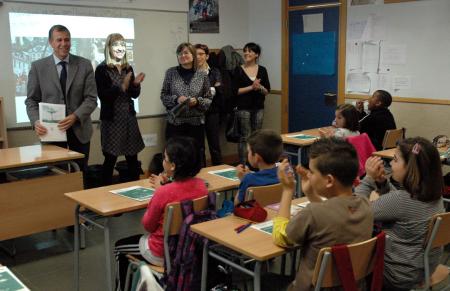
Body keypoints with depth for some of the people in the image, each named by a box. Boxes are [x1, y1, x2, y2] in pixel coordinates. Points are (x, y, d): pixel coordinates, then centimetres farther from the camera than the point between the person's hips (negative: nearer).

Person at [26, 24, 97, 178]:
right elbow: (31, 100, 3)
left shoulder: (84, 65, 1)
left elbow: (91, 98, -3)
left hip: (79, 129, 1)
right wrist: (36, 121, -16)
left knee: (80, 174, 9)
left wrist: (75, 116, -20)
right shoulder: (38, 67, 1)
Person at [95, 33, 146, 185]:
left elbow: (135, 94, 12)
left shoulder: (128, 68, 11)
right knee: (110, 158, 1)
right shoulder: (102, 69, -7)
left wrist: (136, 84, -8)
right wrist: (122, 87, -24)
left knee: (133, 158, 8)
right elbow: (102, 95, -15)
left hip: (129, 117, 5)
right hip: (111, 119, -5)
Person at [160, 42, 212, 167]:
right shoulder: (171, 73, 2)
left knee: (197, 156, 4)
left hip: (196, 123, 0)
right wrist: (176, 99, -13)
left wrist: (197, 101, -13)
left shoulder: (202, 75, 2)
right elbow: (163, 96, 5)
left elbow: (209, 100, 6)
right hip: (175, 123, 0)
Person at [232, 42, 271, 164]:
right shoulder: (238, 70, -2)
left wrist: (260, 87, -15)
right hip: (244, 108, -3)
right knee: (245, 137, -2)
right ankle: (243, 163, 7)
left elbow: (267, 91, 5)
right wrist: (251, 87, -16)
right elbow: (235, 90, -8)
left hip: (259, 107, 3)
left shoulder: (262, 70, 6)